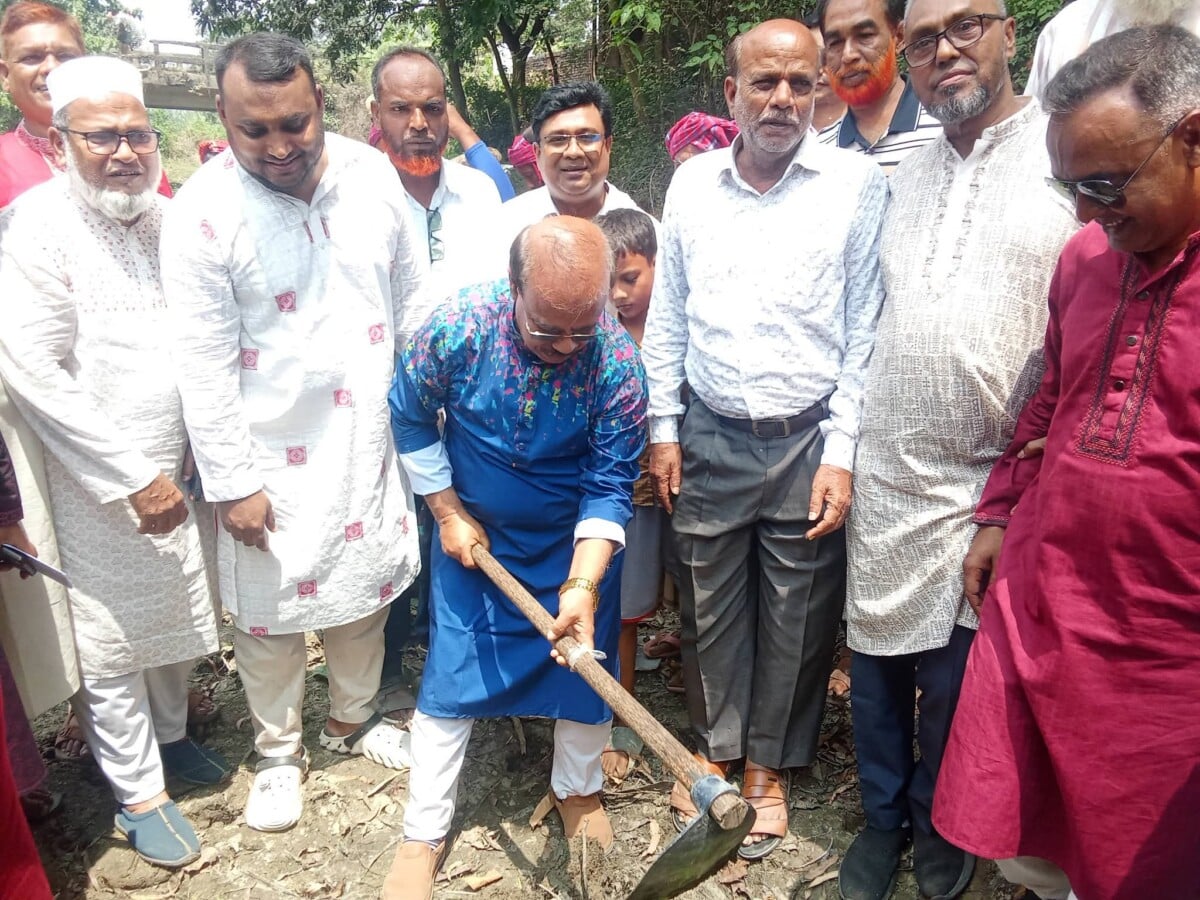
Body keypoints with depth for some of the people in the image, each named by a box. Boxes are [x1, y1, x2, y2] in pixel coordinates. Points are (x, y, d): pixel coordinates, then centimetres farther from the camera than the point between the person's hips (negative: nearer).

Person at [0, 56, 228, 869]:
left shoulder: (166, 216, 4)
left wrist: (183, 463, 3)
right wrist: (132, 478, -17)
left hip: (176, 469, 5)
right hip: (97, 487, -5)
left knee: (178, 616, 19)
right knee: (112, 643, 8)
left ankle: (171, 735, 44)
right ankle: (139, 795, 27)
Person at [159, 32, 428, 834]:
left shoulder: (373, 173, -4)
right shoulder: (201, 213, -15)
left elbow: (414, 305, 4)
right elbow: (204, 367, -13)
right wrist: (232, 482, -11)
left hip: (369, 439, 4)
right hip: (274, 457, -3)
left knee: (367, 586, 19)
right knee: (269, 611, 11)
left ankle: (352, 719, 44)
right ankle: (279, 751, 37)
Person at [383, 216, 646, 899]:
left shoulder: (619, 364, -26)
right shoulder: (458, 328, -25)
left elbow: (610, 485, -20)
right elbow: (411, 418, -7)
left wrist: (584, 585, -31)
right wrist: (449, 513, -6)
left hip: (580, 543, 0)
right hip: (474, 536, 0)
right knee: (451, 678, 6)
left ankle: (578, 791, 42)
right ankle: (424, 834, 25)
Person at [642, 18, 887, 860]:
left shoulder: (858, 184, -6)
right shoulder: (692, 182, 4)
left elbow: (865, 330, -6)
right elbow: (667, 316, 8)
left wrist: (840, 454, -9)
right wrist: (663, 428, 5)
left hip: (807, 441, -2)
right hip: (710, 437, 3)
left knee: (795, 617, 11)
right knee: (710, 606, 14)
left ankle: (768, 767, 33)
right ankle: (717, 751, 37)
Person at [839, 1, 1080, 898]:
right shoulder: (907, 173, 12)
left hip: (985, 481, -4)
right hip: (883, 476, 4)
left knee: (952, 675, 10)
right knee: (876, 661, 14)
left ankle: (940, 824, 36)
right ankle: (884, 815, 36)